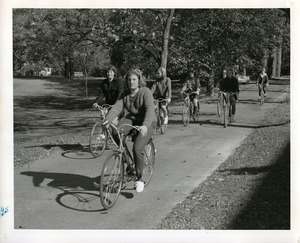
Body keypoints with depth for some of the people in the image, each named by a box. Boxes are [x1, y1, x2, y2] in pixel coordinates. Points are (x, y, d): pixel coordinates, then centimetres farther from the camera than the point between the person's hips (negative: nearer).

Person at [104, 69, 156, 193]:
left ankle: (139, 179, -5)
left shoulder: (145, 92, -15)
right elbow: (117, 107, -11)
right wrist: (108, 120, -29)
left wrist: (145, 125, -45)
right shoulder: (125, 93, 2)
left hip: (146, 123, -5)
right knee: (116, 132, -27)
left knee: (137, 149, -23)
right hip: (131, 119, 5)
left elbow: (150, 109, -28)